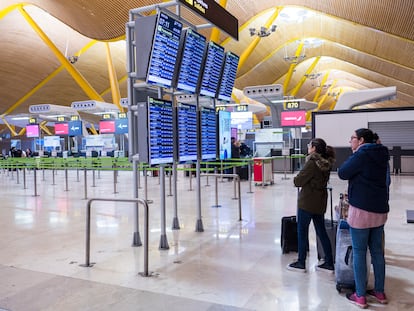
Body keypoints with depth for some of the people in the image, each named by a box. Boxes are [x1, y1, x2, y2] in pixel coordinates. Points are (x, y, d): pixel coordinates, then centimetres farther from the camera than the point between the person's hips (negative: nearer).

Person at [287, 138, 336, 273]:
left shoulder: (312, 163, -19)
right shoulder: (326, 163, 6)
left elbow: (298, 181, -17)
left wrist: (296, 178, 4)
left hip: (307, 202, -8)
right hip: (320, 201, 8)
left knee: (302, 231, 5)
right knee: (321, 232, 14)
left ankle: (301, 263, 15)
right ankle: (329, 263, 19)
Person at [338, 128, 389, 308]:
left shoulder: (361, 155, -14)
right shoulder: (380, 155, 11)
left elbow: (342, 173, -9)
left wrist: (353, 156, 2)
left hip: (362, 209, -8)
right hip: (380, 209, 8)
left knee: (359, 253, 1)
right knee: (377, 251, 15)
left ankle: (360, 296, 8)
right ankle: (380, 292, 25)